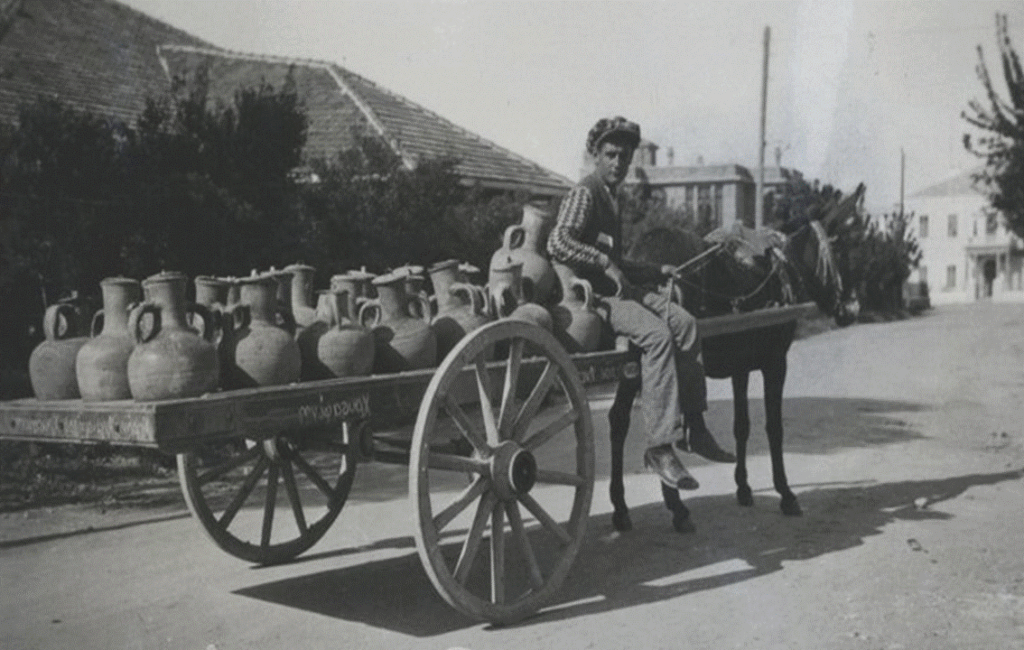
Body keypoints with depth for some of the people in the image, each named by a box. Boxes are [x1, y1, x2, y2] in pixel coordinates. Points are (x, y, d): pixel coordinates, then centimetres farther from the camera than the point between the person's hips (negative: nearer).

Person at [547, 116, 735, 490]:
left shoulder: (610, 198, 23)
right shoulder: (584, 194, -8)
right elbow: (557, 244, -24)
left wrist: (659, 273, 24)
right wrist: (606, 263, -24)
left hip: (618, 288, 10)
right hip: (590, 293, -10)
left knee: (683, 323, -5)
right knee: (657, 335, -27)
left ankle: (694, 427, -2)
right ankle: (660, 448, -27)